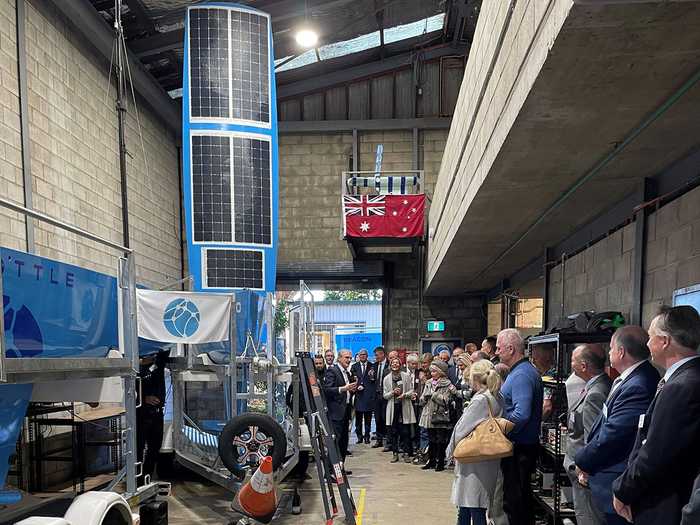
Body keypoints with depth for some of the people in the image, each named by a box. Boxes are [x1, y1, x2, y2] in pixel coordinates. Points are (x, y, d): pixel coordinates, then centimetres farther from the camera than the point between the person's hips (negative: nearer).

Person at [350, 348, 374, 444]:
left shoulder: (372, 366, 6)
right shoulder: (354, 366, 9)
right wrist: (357, 386, -12)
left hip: (368, 395, -1)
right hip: (358, 395, 1)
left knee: (368, 418, 5)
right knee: (358, 417, 4)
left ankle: (367, 436, 13)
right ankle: (359, 436, 13)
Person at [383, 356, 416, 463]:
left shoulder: (406, 376, 3)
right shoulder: (387, 378, 6)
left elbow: (411, 391, 3)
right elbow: (385, 395, 6)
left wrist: (404, 394, -15)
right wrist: (393, 392, -12)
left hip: (404, 407, -1)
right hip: (393, 407, 1)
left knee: (405, 432, -1)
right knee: (394, 432, 4)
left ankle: (406, 454, 7)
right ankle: (395, 453, 13)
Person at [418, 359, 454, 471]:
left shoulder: (447, 384, -5)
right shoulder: (429, 383, 14)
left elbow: (445, 401, -15)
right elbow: (422, 401, 13)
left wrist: (433, 394, -12)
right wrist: (425, 397, -9)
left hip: (440, 416, -5)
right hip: (429, 416, 5)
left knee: (440, 440, 0)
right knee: (431, 440, 12)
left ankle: (440, 462, 10)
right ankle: (431, 461, 22)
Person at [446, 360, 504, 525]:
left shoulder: (480, 400, -19)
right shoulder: (497, 398, 6)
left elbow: (462, 430, -16)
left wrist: (451, 450, -1)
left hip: (474, 461, -9)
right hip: (489, 461, 9)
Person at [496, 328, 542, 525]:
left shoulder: (521, 375, -20)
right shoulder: (527, 370, 13)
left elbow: (521, 414, -29)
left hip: (518, 448, -10)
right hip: (527, 444, 10)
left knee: (514, 497, -2)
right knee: (523, 495, 18)